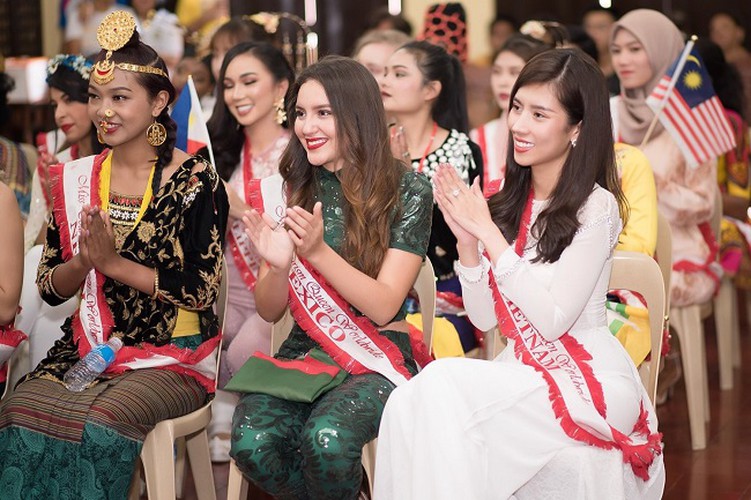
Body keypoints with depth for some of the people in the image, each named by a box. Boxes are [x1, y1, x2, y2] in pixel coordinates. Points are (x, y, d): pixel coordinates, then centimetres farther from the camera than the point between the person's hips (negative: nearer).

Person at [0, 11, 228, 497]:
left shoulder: (197, 182, -6)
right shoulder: (76, 180, 8)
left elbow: (202, 290, -11)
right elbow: (49, 288, 9)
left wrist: (113, 263, -14)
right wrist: (83, 261, -12)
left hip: (173, 355, -4)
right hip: (89, 347, 4)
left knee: (104, 417, -33)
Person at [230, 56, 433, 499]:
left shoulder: (408, 191, -3)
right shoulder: (291, 189, 9)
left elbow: (383, 306, -10)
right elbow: (269, 310, 7)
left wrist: (317, 252, -24)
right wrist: (278, 265, -16)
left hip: (376, 359, -3)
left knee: (326, 439, -35)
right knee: (251, 443, -28)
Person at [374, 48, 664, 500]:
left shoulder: (596, 208, -9)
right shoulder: (512, 204, 9)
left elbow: (553, 320, -16)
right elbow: (484, 318, 8)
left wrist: (488, 232, -15)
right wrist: (467, 241, -9)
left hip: (592, 380, -5)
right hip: (524, 373, 5)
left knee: (444, 387, -28)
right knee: (410, 405, -24)